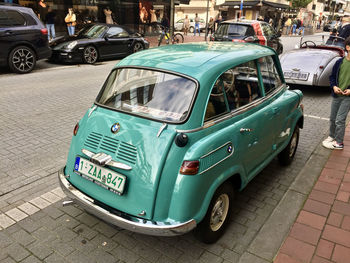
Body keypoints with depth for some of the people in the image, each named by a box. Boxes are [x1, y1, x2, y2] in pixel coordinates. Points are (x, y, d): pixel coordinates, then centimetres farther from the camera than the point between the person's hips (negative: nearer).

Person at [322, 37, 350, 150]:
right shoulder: (340, 62, 0)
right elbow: (332, 77, 9)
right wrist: (334, 86, -9)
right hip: (336, 95, 4)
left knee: (339, 120, -6)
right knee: (332, 119, 14)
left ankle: (339, 143, 8)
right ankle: (332, 136, 36)